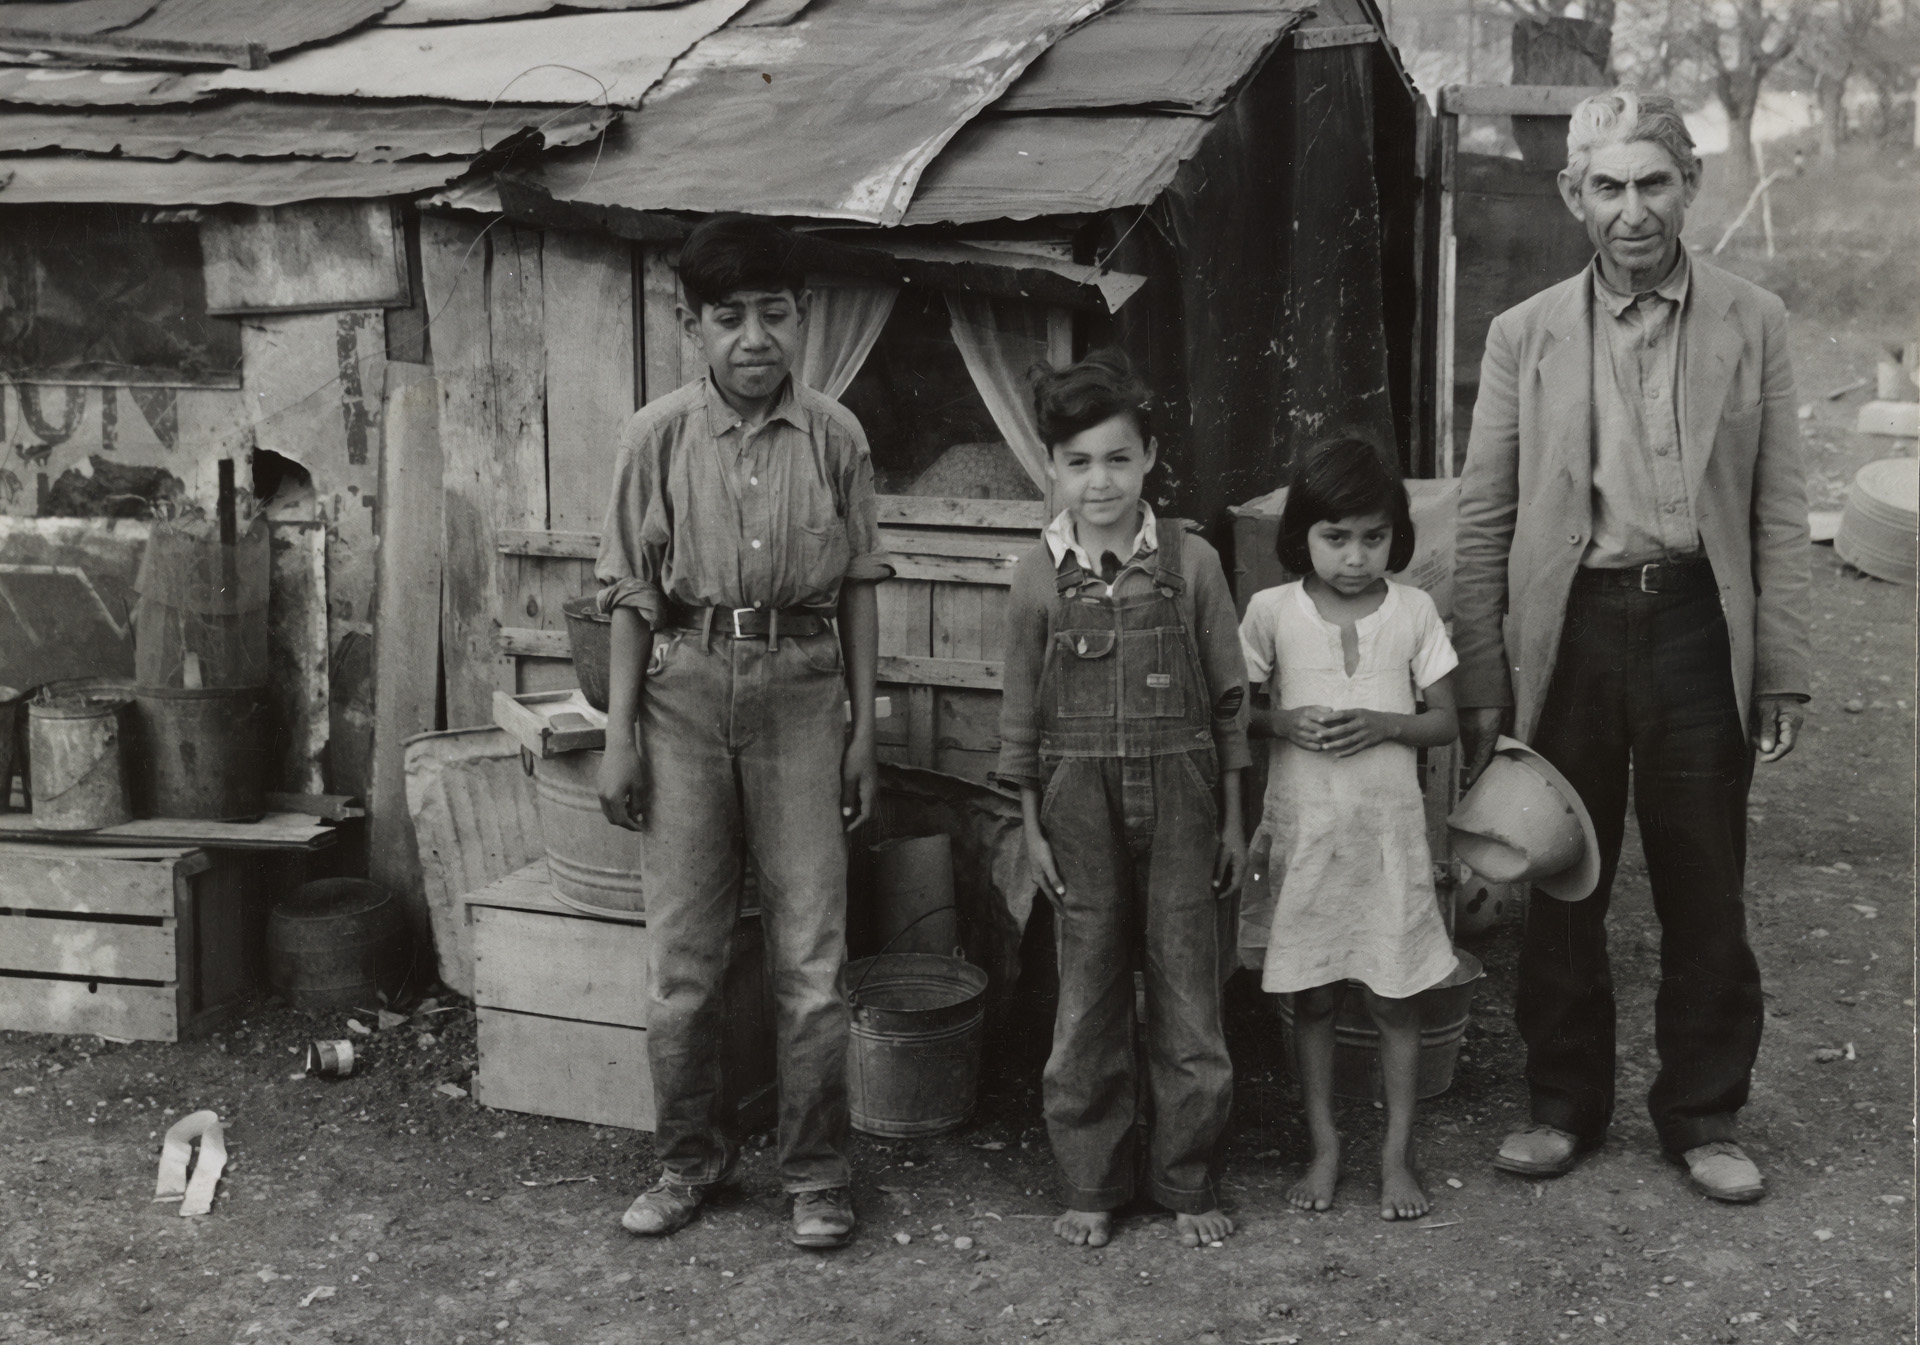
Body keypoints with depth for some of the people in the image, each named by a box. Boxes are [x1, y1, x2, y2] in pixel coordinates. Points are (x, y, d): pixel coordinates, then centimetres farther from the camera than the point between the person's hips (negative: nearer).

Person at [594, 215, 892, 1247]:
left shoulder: (834, 437, 0)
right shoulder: (658, 436, -1)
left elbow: (857, 587, 6)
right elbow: (632, 593, 2)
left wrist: (863, 726, 4)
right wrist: (620, 735, -1)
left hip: (799, 693, 0)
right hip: (686, 688, 0)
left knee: (810, 955, 2)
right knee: (681, 954, 7)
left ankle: (816, 1175, 16)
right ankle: (689, 1158, 24)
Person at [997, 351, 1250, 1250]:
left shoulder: (1189, 563, -2)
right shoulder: (1040, 575, -1)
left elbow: (1228, 698, 4)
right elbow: (1023, 711, 5)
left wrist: (1232, 818, 4)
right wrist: (1033, 827, 2)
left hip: (1179, 792, 0)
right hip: (1079, 797, 0)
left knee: (1187, 990, 5)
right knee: (1087, 993, 7)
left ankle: (1186, 1182, 18)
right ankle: (1091, 1184, 19)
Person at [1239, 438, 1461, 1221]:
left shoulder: (1412, 611, -1)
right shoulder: (1271, 612, -3)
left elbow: (1444, 721, 3)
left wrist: (1383, 725, -15)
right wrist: (1285, 722, -16)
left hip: (1389, 828, 0)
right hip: (1303, 828, 0)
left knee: (1394, 998, 5)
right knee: (1312, 997, 8)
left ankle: (1397, 1152, 17)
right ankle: (1324, 1145, 21)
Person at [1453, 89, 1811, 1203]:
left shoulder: (1754, 325, 3)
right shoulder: (1526, 336, 3)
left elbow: (1780, 510, 2)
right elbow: (1485, 517, 4)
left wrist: (1783, 671, -3)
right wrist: (1480, 681, 0)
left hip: (1698, 625, 0)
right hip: (1568, 627, 1)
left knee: (1704, 892, 7)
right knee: (1560, 887, 9)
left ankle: (1703, 1116, 23)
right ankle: (1566, 1104, 25)